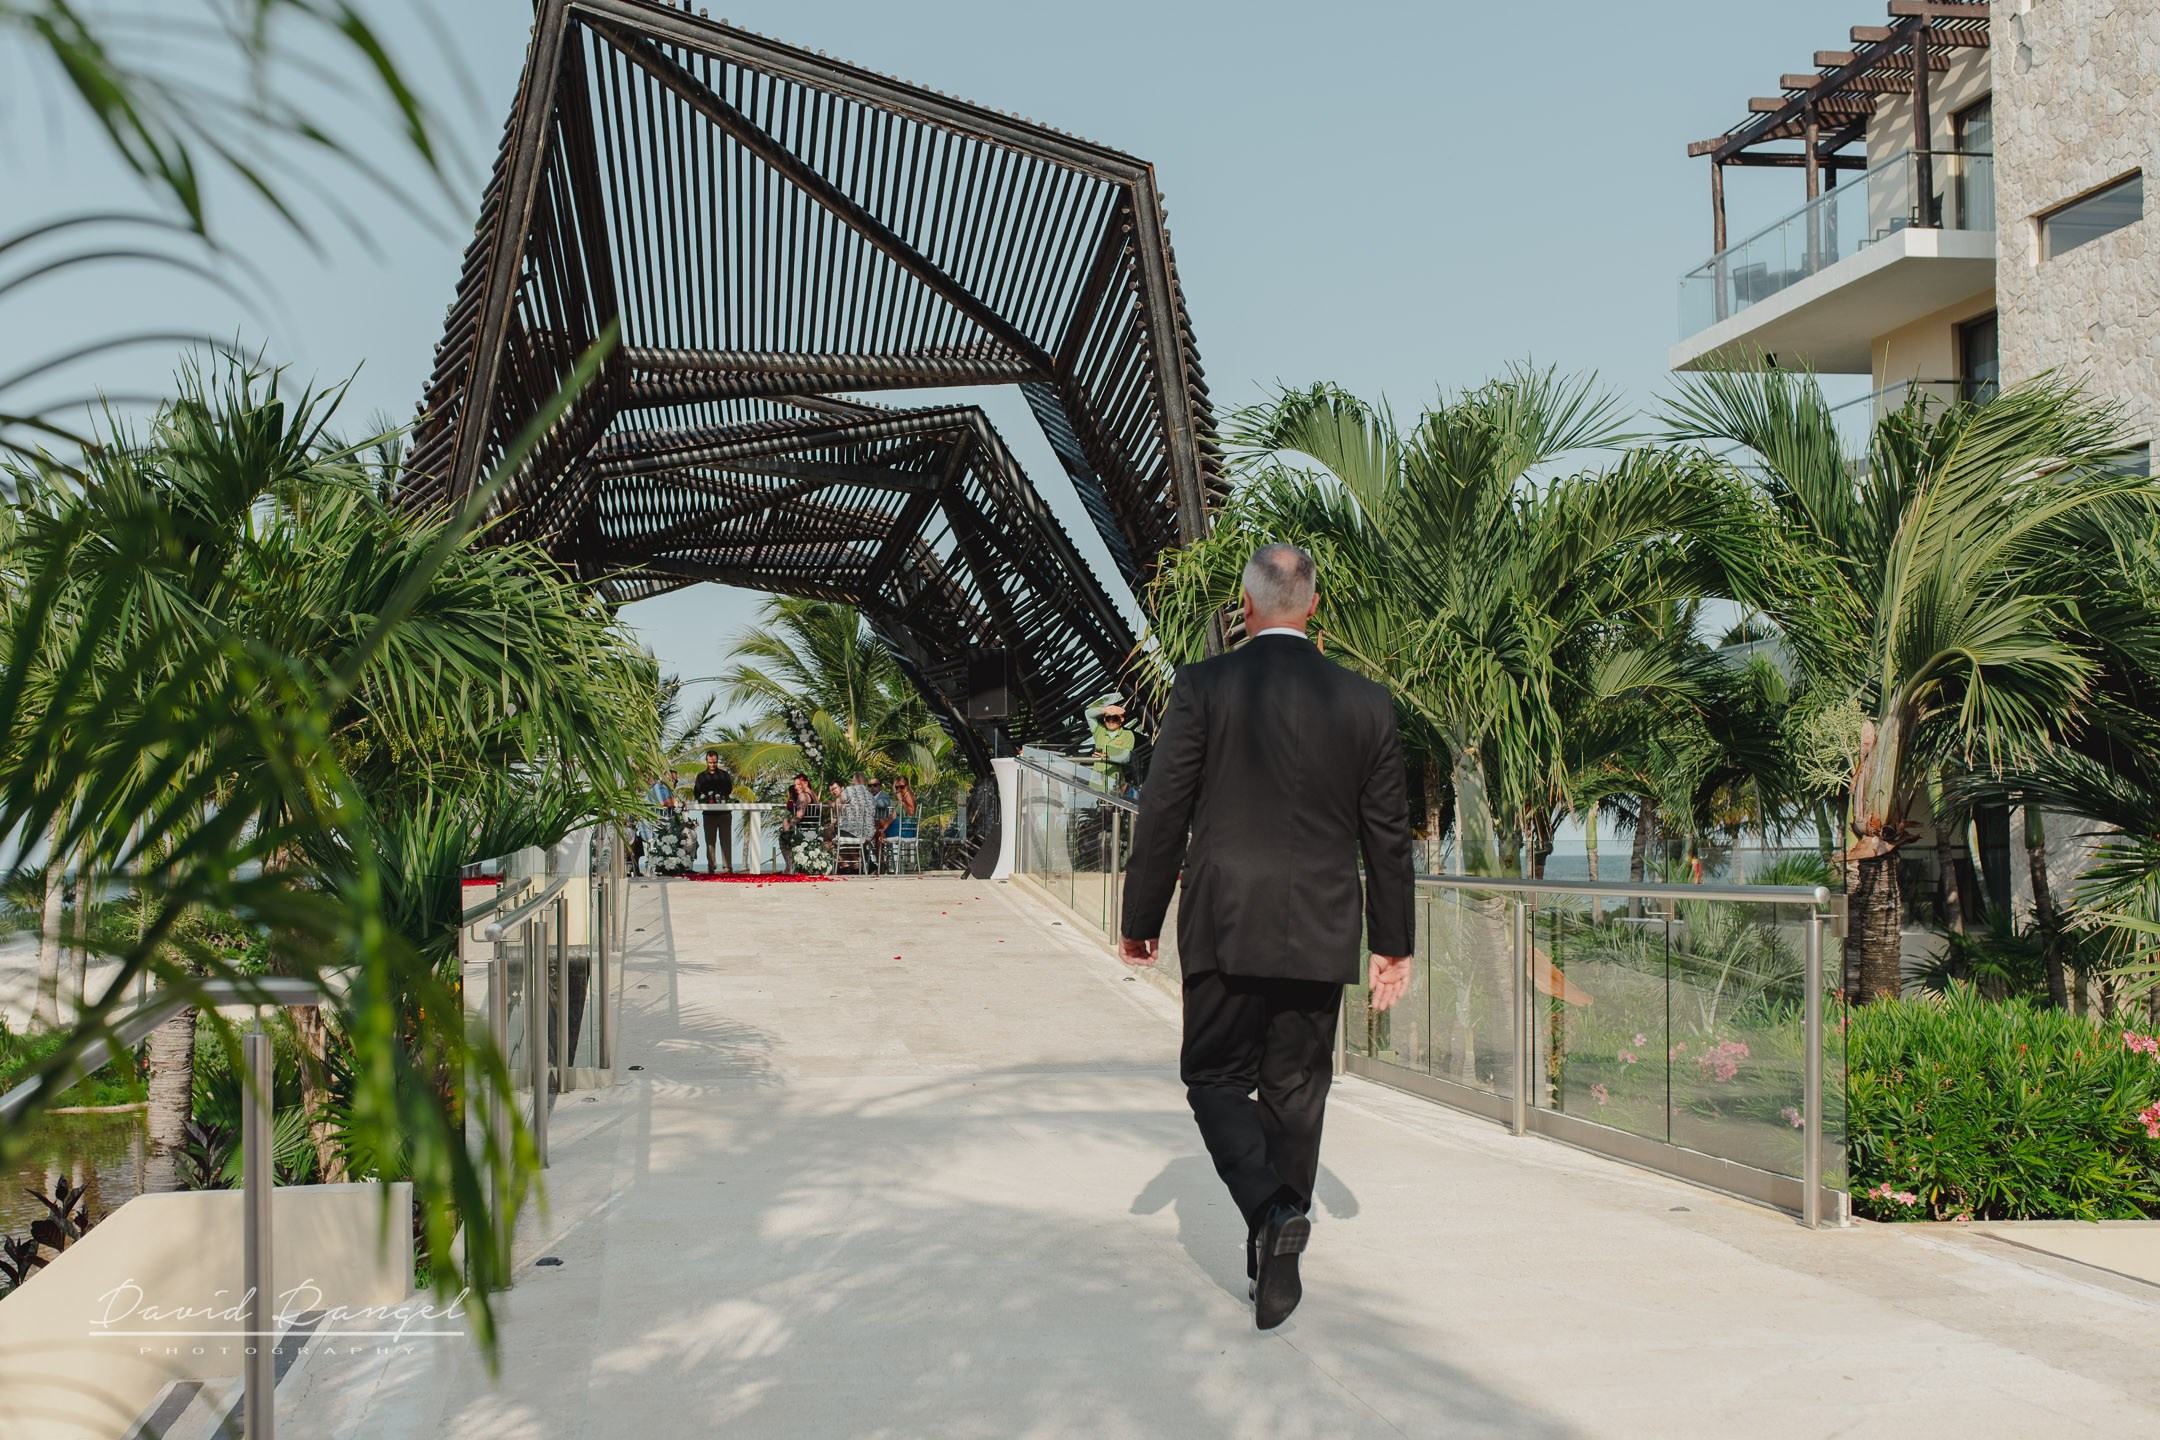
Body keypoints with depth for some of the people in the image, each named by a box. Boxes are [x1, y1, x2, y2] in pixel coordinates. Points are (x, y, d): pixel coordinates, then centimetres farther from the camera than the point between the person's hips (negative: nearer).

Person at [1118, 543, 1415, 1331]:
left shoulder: (1202, 688, -6)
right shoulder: (1366, 702, 2)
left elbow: (1162, 815, -5)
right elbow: (1389, 833, 6)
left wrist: (1140, 920, 5)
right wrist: (1393, 941, 15)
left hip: (1224, 928, -2)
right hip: (1318, 937, 3)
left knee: (1215, 1077, 12)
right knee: (1295, 1091, 13)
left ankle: (1272, 1210, -12)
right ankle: (1279, 1265, 18)